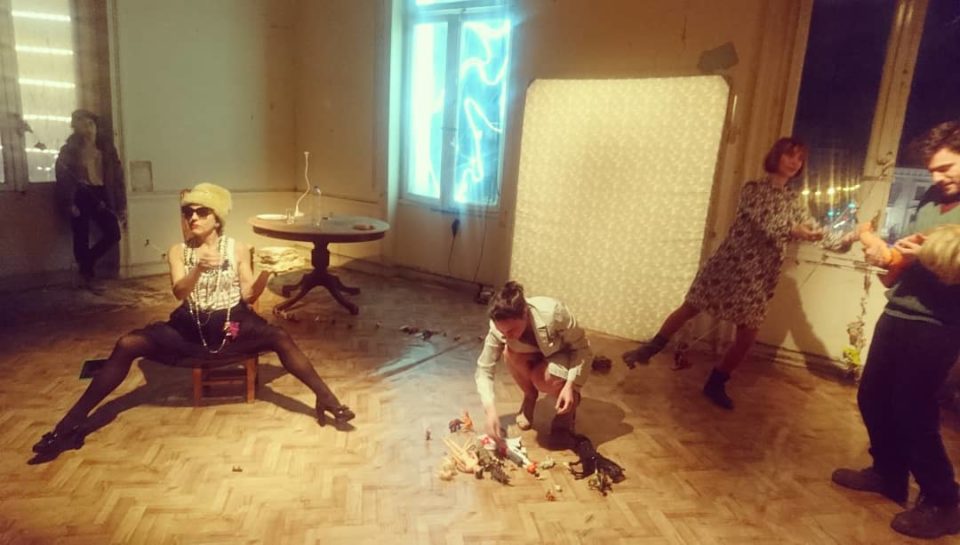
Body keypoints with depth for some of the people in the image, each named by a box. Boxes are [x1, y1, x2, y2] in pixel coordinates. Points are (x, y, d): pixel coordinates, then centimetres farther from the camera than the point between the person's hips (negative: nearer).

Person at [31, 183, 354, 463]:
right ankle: (72, 422, -11)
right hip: (190, 329, 2)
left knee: (279, 337, -29)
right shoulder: (178, 252, 4)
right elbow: (179, 292, -12)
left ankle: (326, 400, -28)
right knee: (127, 345, -18)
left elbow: (249, 295, -1)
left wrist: (265, 274, -22)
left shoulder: (237, 249, 2)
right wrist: (199, 268, -32)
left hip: (232, 326, -2)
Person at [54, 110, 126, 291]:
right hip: (80, 196, -3)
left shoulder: (106, 149, 10)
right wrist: (68, 203, -15)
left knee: (114, 234, -5)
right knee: (81, 238, -2)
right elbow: (63, 177, -4)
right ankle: (87, 276, 7)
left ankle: (86, 264, 18)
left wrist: (121, 206, 2)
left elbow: (117, 176, 7)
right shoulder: (70, 150, 2)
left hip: (100, 195, 3)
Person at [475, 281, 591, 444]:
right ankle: (529, 397, -2)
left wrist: (570, 385, -34)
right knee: (510, 353, -30)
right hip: (537, 355, 3)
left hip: (566, 356, -3)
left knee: (542, 378, -34)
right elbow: (484, 369, -24)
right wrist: (491, 409, -38)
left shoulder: (553, 313, -38)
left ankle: (571, 401, 0)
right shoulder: (499, 326, -28)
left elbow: (582, 347, -24)